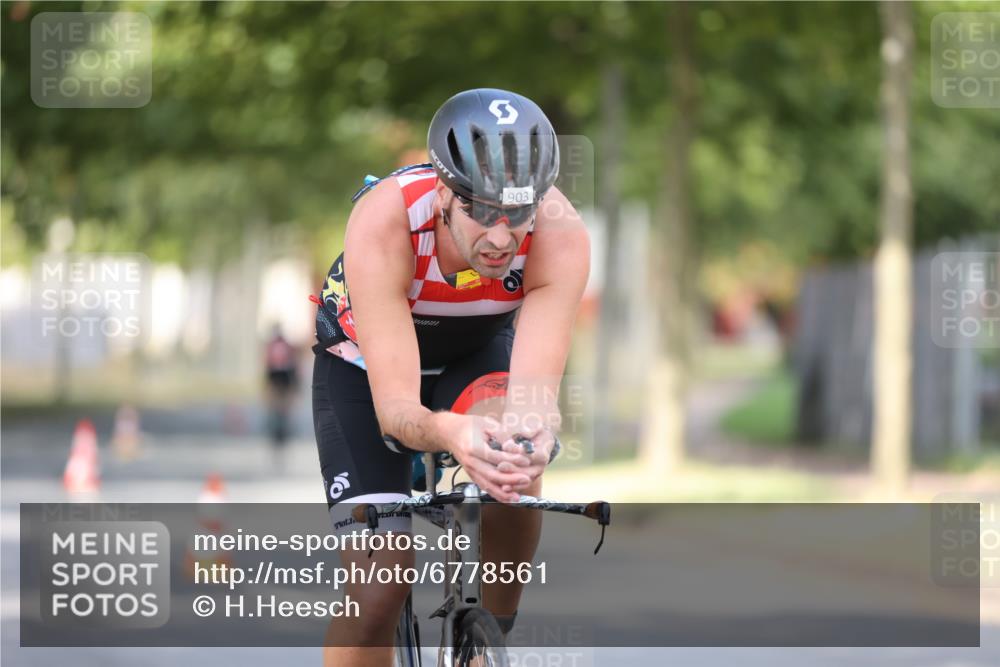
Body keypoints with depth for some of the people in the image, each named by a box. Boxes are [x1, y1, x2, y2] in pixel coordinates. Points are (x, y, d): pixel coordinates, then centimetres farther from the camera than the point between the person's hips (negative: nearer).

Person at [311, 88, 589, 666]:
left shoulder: (561, 234, -34)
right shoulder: (383, 223, -39)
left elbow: (537, 387, -41)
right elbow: (394, 407, -42)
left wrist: (529, 431, -65)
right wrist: (449, 433, -65)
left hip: (477, 352, 2)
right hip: (365, 363, -2)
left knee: (516, 458, -33)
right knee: (378, 586, -17)